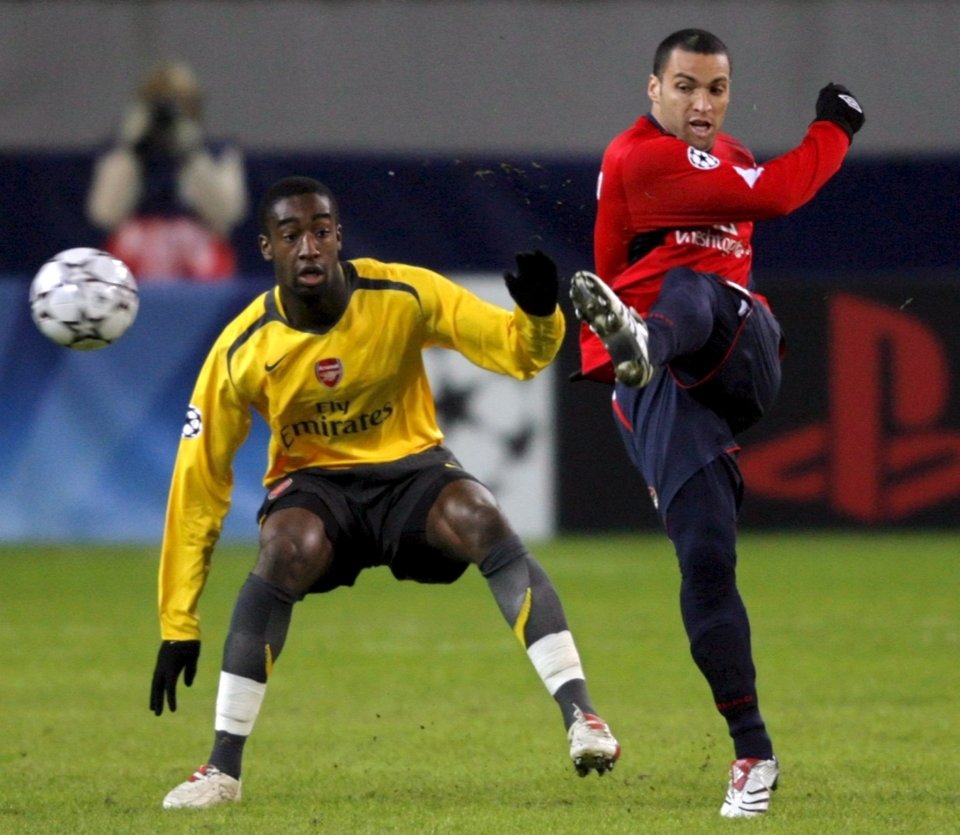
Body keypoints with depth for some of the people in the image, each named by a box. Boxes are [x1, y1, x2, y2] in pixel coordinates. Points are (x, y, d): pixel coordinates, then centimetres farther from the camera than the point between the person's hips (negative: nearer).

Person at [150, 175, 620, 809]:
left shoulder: (404, 296, -14)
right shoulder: (243, 351, -14)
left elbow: (519, 353, -11)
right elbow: (198, 485, -9)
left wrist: (539, 316, -37)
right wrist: (179, 625, -10)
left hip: (412, 470, 0)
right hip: (313, 482, 0)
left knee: (485, 524, -32)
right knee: (286, 550, -34)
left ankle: (580, 716, -32)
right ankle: (223, 770, -27)